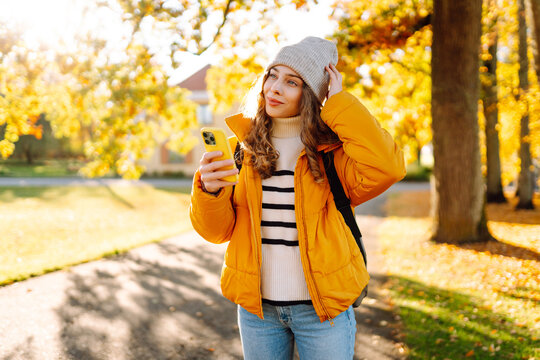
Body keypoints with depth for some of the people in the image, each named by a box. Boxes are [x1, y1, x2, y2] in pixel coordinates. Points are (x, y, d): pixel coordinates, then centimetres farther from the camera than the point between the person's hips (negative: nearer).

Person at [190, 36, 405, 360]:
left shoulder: (332, 148, -6)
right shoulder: (243, 145, 1)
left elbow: (387, 168, -27)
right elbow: (217, 230, 0)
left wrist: (338, 104, -18)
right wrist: (209, 189, -22)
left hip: (322, 307, -2)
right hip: (257, 305, 3)